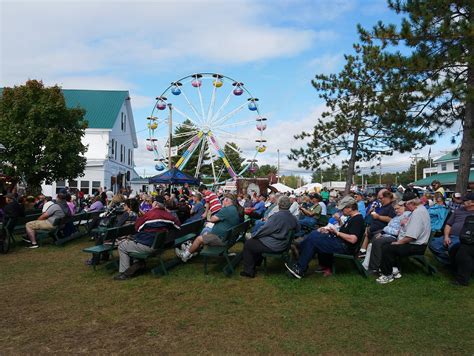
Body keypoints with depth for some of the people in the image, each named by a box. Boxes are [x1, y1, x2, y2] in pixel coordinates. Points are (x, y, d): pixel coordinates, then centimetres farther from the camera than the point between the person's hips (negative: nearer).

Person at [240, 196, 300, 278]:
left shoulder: (276, 216, -24)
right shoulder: (293, 218, -2)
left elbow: (265, 229, -17)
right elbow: (297, 229, 16)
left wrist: (254, 235, -1)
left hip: (273, 246, -9)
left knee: (248, 244, 8)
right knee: (257, 241, 29)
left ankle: (249, 271, 11)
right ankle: (256, 263, 36)